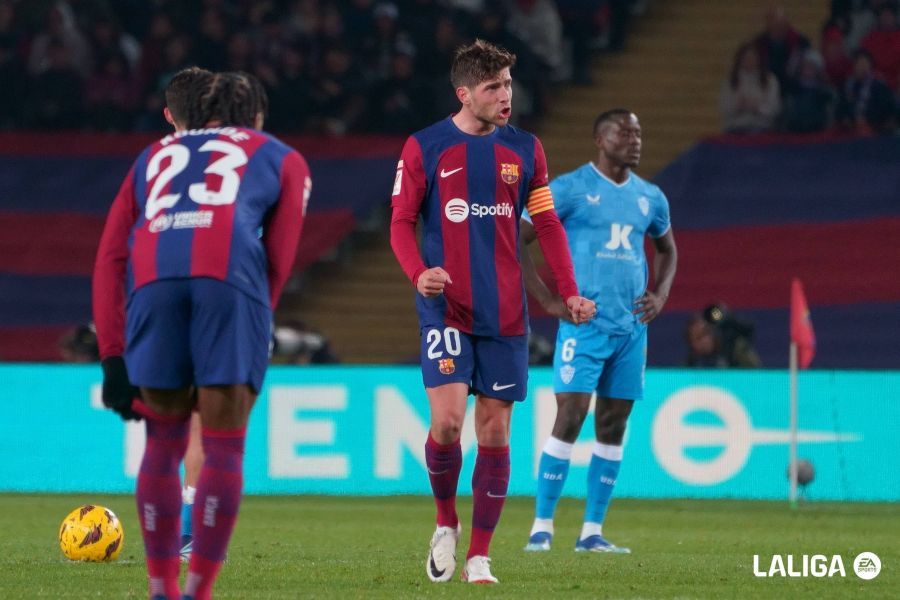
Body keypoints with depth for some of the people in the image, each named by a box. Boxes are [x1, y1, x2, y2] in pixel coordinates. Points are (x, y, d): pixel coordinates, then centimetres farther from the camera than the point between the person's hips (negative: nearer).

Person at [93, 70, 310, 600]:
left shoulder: (154, 157, 35)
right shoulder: (281, 159, 30)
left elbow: (110, 259, 24)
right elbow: (278, 259, 18)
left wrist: (114, 358, 20)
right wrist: (247, 338, 23)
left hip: (152, 278, 2)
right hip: (231, 275, -2)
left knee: (164, 443, 16)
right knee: (224, 447, 5)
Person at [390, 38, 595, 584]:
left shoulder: (524, 149, 7)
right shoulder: (424, 148, 0)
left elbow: (548, 225, 11)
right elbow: (402, 223, 1)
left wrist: (570, 293, 0)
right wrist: (419, 274, -18)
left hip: (505, 313, 3)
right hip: (447, 310, -3)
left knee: (495, 432, 1)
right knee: (447, 420, -16)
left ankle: (479, 557, 10)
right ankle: (447, 524, 11)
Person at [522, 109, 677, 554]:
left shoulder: (650, 198, 12)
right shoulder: (569, 189, -5)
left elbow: (667, 250, 30)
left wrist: (660, 295, 10)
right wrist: (548, 301, -11)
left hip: (632, 328, 6)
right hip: (584, 324, -5)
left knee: (613, 428, 5)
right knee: (569, 419, -12)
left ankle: (592, 532, 10)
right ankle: (542, 527, -6)